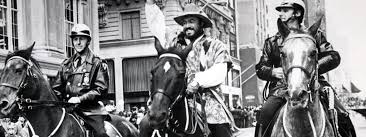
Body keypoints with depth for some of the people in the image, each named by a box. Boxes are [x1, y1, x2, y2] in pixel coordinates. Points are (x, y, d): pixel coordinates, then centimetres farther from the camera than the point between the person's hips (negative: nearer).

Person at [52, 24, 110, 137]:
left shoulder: (97, 63, 3)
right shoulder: (66, 64, 17)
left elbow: (101, 88, -6)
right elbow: (57, 88, 18)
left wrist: (80, 99, -16)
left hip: (89, 109, -4)